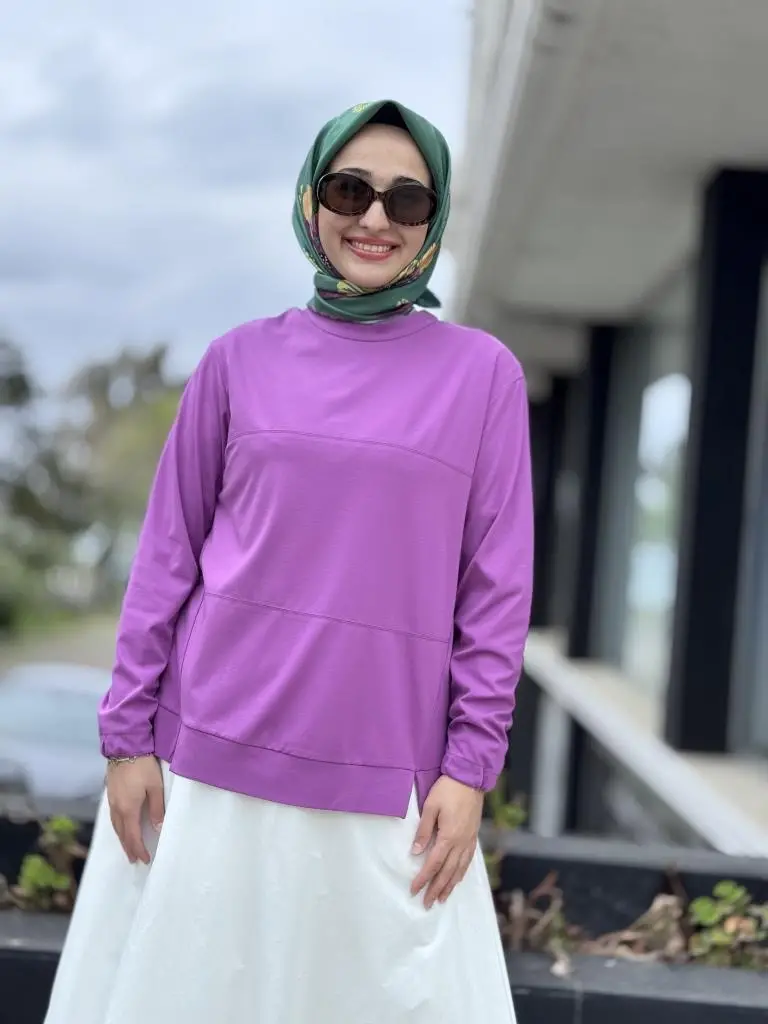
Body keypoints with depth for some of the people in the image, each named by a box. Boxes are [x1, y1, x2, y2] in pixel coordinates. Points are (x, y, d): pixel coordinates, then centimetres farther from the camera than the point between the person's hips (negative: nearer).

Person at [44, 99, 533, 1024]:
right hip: (212, 757, 1)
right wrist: (128, 734, 2)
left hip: (386, 777, -1)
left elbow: (497, 585, 1)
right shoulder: (241, 361, 4)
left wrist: (470, 766, -3)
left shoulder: (483, 373, 2)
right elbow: (167, 556, 6)